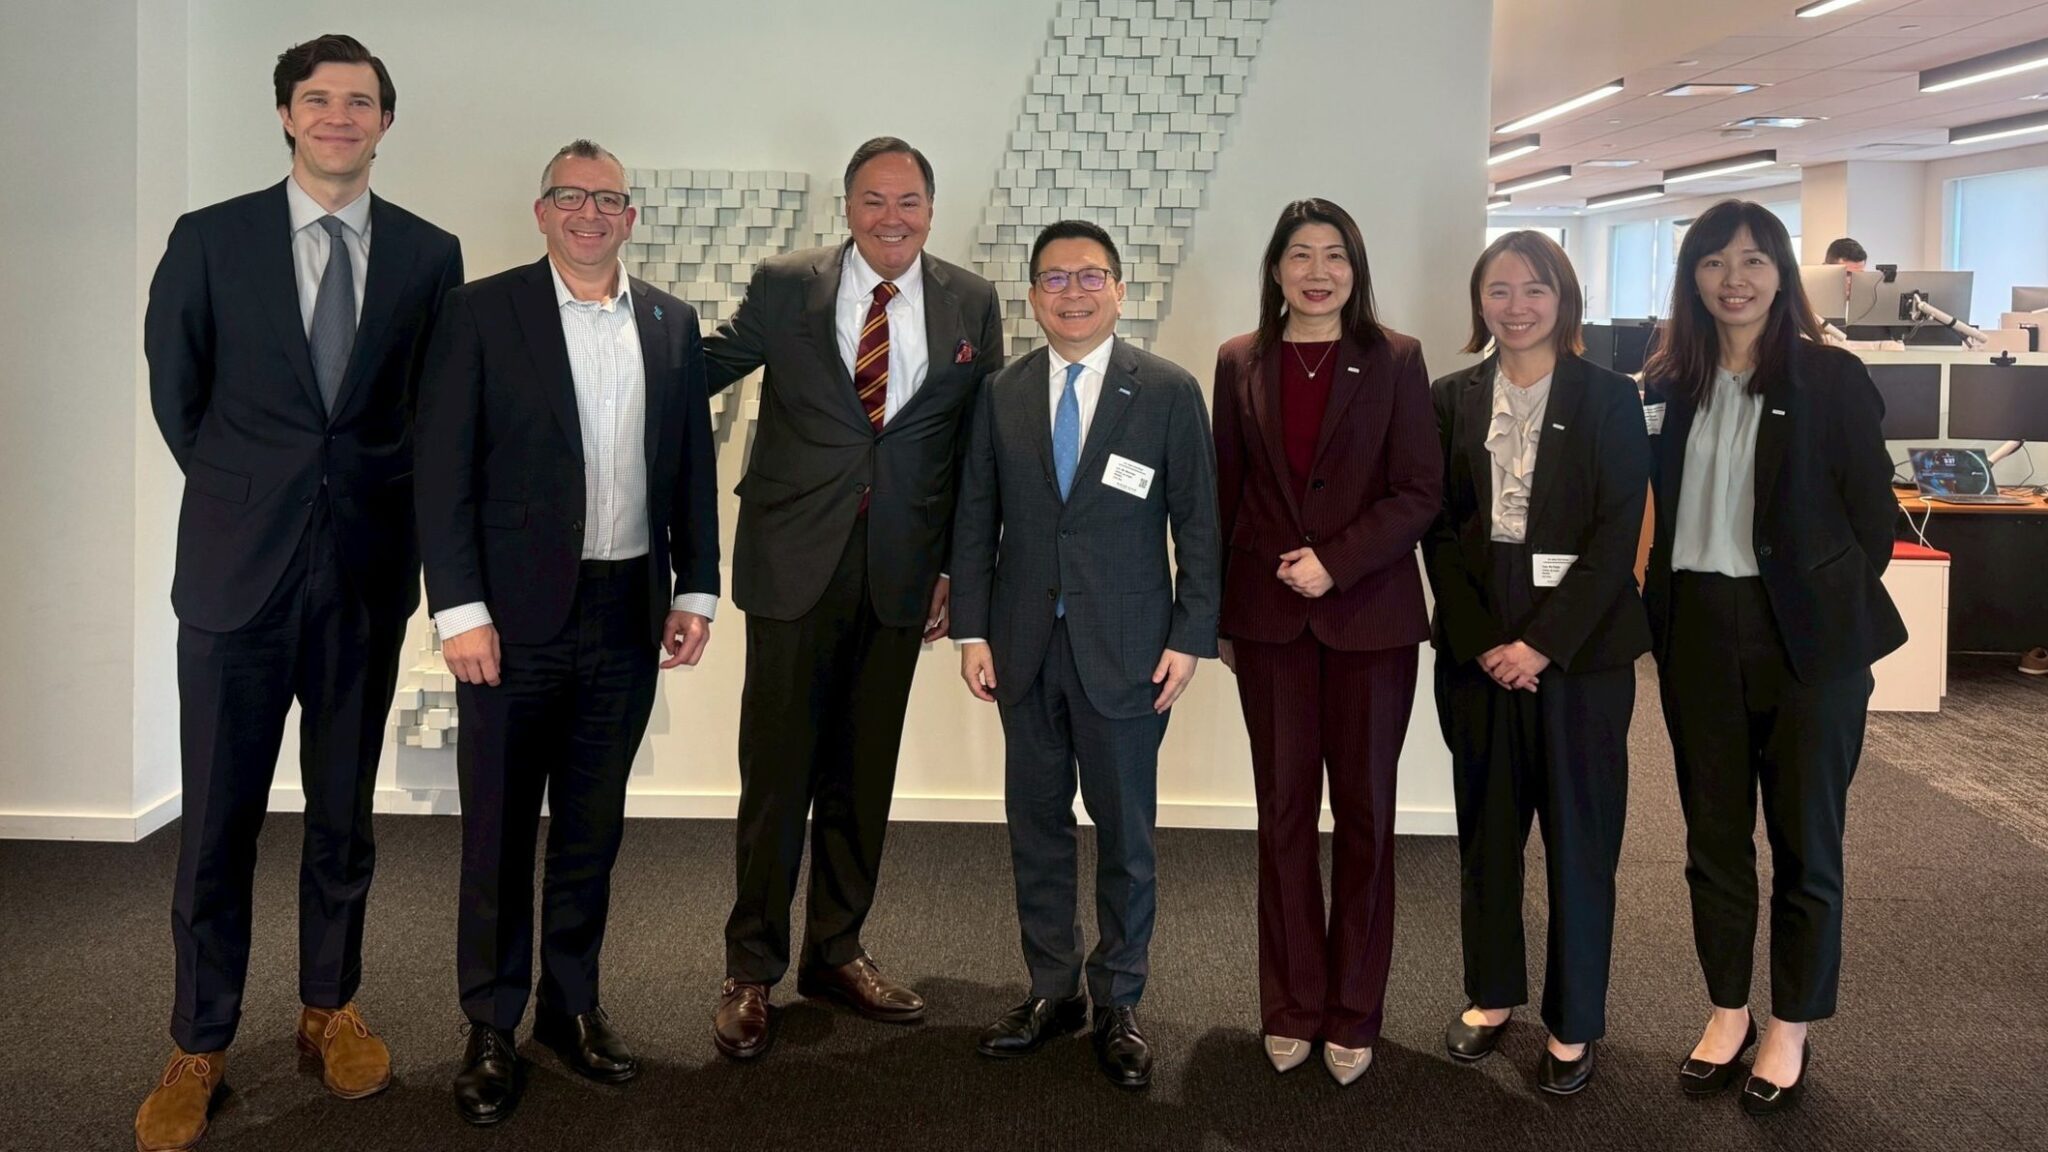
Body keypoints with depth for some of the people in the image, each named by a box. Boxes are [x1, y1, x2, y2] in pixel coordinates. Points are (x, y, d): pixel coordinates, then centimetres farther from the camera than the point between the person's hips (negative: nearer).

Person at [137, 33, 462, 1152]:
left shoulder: (429, 253, 3)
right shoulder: (209, 240, 0)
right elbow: (174, 390, 8)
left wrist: (389, 507, 6)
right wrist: (241, 489, 8)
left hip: (368, 568, 1)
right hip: (239, 565, -1)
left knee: (345, 809, 13)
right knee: (217, 817, 5)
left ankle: (331, 1006, 29)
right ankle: (199, 1045, 19)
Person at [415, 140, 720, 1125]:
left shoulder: (672, 324, 10)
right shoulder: (483, 312, -2)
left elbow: (693, 466, 12)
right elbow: (443, 469, -6)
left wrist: (695, 590, 6)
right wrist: (460, 610, -12)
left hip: (628, 613, 3)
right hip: (517, 612, -3)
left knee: (593, 825, 13)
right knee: (500, 828, 5)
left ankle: (572, 1005, 27)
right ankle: (491, 1027, 18)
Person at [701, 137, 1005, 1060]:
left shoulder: (971, 305, 5)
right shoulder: (784, 287, 1)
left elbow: (982, 445, 6)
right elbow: (700, 370, 7)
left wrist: (959, 566, 3)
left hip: (901, 571, 2)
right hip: (796, 565, -2)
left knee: (863, 773, 12)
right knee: (776, 772, 3)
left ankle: (836, 952, 28)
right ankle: (751, 970, 18)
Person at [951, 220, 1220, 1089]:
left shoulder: (1169, 392, -2)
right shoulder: (1001, 394, 6)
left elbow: (1197, 522, -2)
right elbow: (976, 519, 7)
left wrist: (1189, 637, -7)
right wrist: (972, 630, 1)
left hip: (1125, 650, -3)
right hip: (1025, 649, 3)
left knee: (1125, 833, 6)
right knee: (1036, 824, 11)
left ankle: (1118, 1005, 21)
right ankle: (1052, 990, 26)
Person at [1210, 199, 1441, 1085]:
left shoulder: (1395, 360, 0)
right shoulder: (1240, 363, 6)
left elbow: (1420, 492, -4)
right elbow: (1225, 493, 8)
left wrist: (1337, 561, -15)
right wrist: (1217, 615, 6)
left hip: (1370, 615, -1)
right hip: (1269, 616, 2)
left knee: (1364, 814, 6)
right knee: (1284, 811, 7)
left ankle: (1354, 1014, 17)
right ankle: (1291, 1008, 18)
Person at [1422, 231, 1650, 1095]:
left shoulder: (1609, 399, -1)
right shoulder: (1453, 399, 6)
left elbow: (1617, 533, -7)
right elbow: (1440, 530, 3)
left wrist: (1543, 641, -14)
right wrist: (1480, 640, -8)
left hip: (1579, 646, -2)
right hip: (1477, 646, 3)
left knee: (1579, 835, 4)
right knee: (1485, 826, 11)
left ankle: (1574, 1023, 16)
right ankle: (1491, 994, 27)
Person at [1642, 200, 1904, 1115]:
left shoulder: (1832, 378, -5)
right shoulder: (1669, 384, 5)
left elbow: (1873, 514, -2)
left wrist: (1836, 608, -2)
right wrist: (1659, 606, 2)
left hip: (1806, 634, -3)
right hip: (1698, 629, 4)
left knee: (1805, 838, 8)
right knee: (1713, 833, 12)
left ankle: (1790, 1028, 23)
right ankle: (1727, 1010, 28)